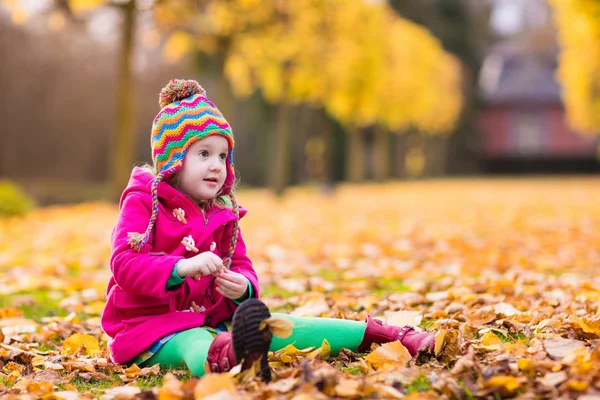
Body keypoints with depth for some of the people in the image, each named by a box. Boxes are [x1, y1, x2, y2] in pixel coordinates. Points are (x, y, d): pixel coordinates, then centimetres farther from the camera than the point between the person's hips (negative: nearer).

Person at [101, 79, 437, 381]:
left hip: (212, 318, 6)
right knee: (196, 346, -40)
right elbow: (125, 265, -19)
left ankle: (376, 334, -17)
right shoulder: (142, 204, -7)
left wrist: (242, 287, -17)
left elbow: (243, 269, 10)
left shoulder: (223, 213, 12)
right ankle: (224, 358, -75)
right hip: (153, 327, -6)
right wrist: (182, 267, -35)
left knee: (276, 326, -14)